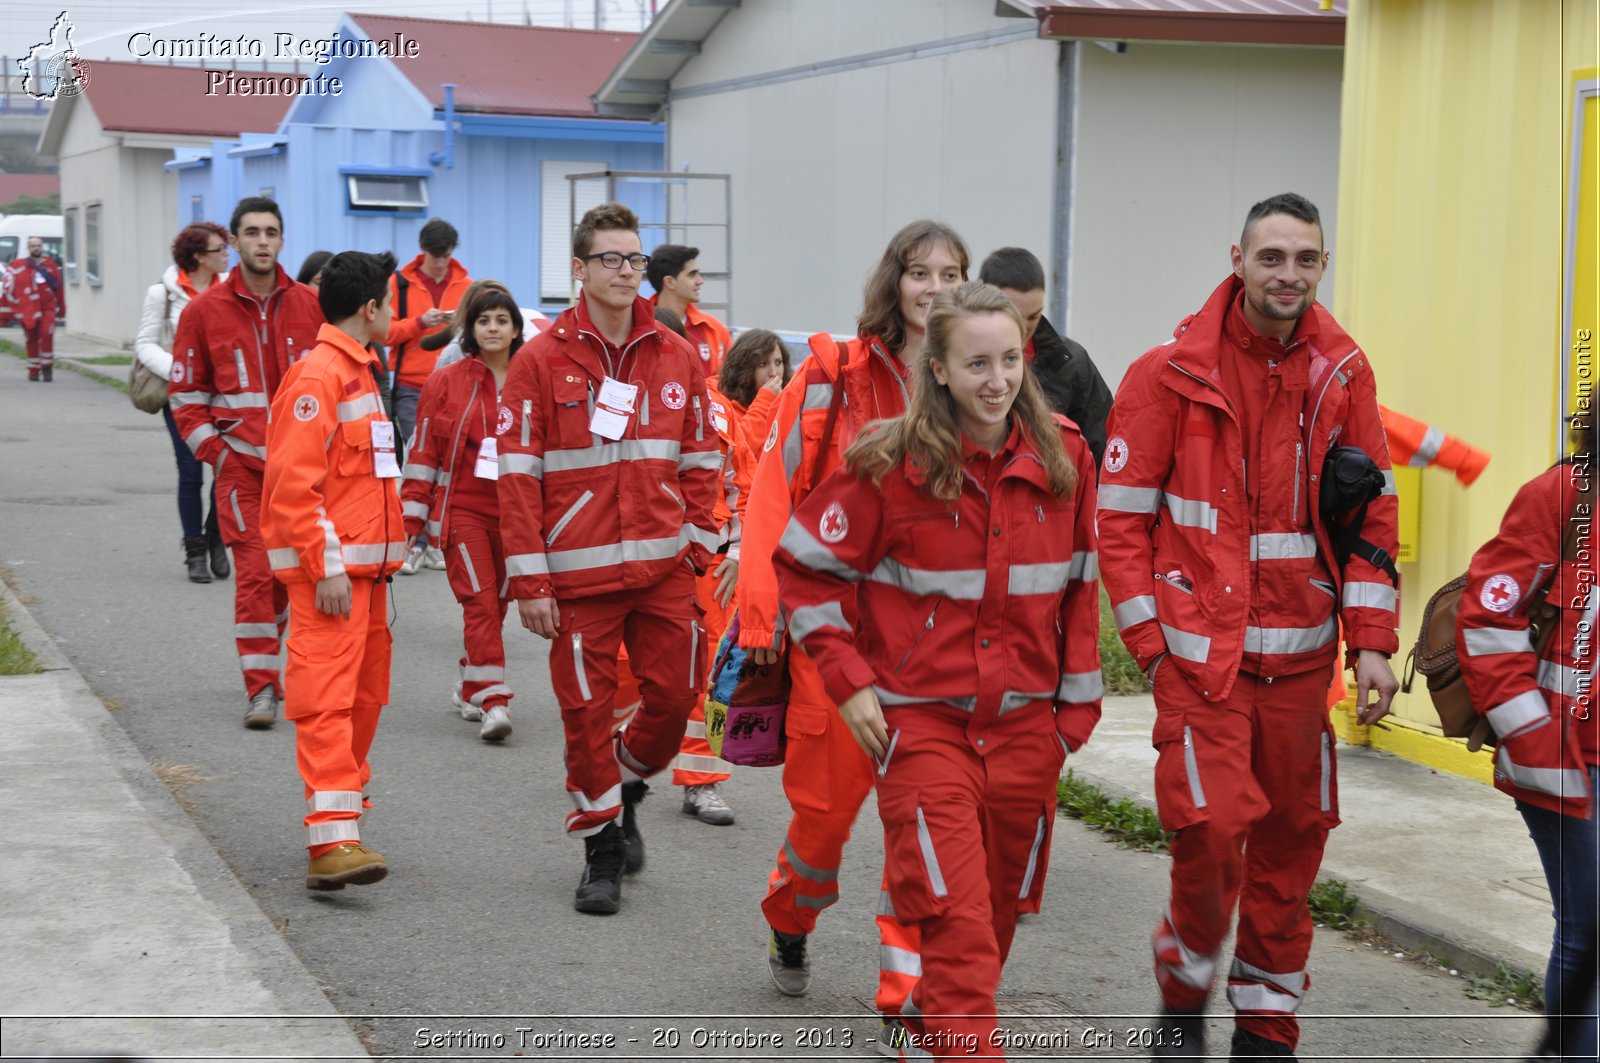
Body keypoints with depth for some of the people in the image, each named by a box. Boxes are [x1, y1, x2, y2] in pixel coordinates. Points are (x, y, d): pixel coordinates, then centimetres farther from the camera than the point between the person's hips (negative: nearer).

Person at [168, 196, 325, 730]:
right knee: (255, 571, -9)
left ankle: (266, 655, 31)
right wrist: (212, 450, -3)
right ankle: (261, 689, -4)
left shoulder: (310, 306, 4)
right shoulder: (205, 310, 1)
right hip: (240, 462, -2)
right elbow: (185, 392, 6)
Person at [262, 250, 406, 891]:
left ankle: (343, 815, 24)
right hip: (330, 571, -10)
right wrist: (326, 566, -22)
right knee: (326, 697, -14)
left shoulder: (357, 371, 19)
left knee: (363, 694, 14)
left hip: (365, 564, 10)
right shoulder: (317, 375, -13)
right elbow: (293, 481, -20)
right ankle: (331, 842, -20)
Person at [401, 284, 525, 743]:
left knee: (495, 604, 11)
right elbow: (423, 452, 2)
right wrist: (411, 517, -1)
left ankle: (470, 689, 29)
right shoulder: (445, 382, 0)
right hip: (462, 510, -3)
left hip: (513, 511, 3)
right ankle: (492, 703, -17)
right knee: (480, 601, -14)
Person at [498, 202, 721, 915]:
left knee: (673, 694, 2)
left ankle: (627, 784, 32)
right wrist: (529, 580, -8)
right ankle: (602, 844, 19)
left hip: (664, 569, 3)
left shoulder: (677, 358, 7)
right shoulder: (541, 360, -3)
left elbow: (700, 461, 12)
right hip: (579, 572, -3)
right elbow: (518, 474, -5)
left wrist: (699, 548, 4)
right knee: (587, 709, 2)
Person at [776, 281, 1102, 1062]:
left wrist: (1078, 703, 9)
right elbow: (805, 565, -2)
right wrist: (848, 681, -7)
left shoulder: (1063, 457, 0)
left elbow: (1080, 586, 9)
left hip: (1026, 725, 4)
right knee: (956, 917, -12)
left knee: (999, 907, 16)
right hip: (922, 724, -4)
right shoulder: (891, 463, -11)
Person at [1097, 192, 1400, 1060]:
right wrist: (1152, 644, -6)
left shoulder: (1343, 374, 5)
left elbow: (1372, 515, 9)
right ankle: (1183, 992, 17)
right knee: (1212, 832, -11)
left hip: (1300, 654, 4)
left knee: (1292, 841, 8)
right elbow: (1122, 517, -2)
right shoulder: (1172, 373, -5)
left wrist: (1371, 642, 1)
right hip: (1201, 653, -3)